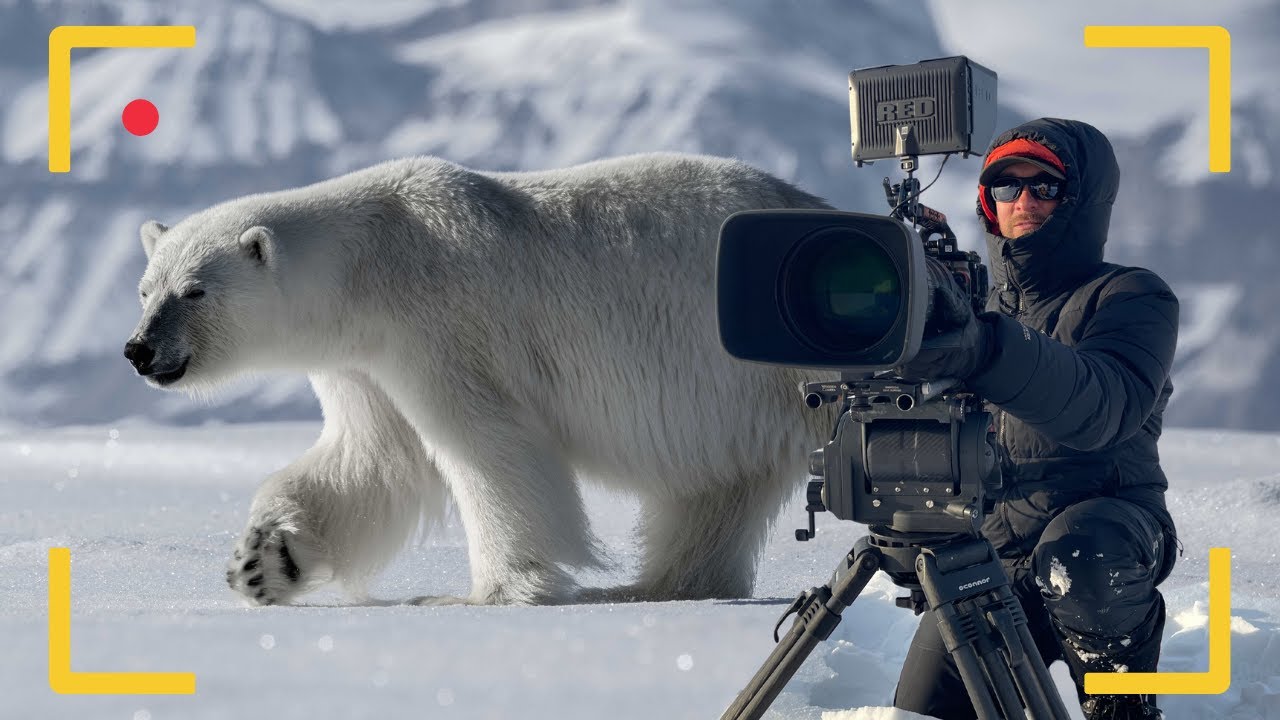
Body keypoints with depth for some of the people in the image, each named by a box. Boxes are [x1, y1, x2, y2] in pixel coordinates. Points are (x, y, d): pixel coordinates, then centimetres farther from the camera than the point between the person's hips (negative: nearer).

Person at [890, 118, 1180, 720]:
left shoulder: (1132, 298, -5)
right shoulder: (979, 304, 15)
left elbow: (1103, 404, -28)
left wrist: (981, 348, -47)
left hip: (1107, 532, -5)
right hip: (986, 552, 5)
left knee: (1079, 553, -39)